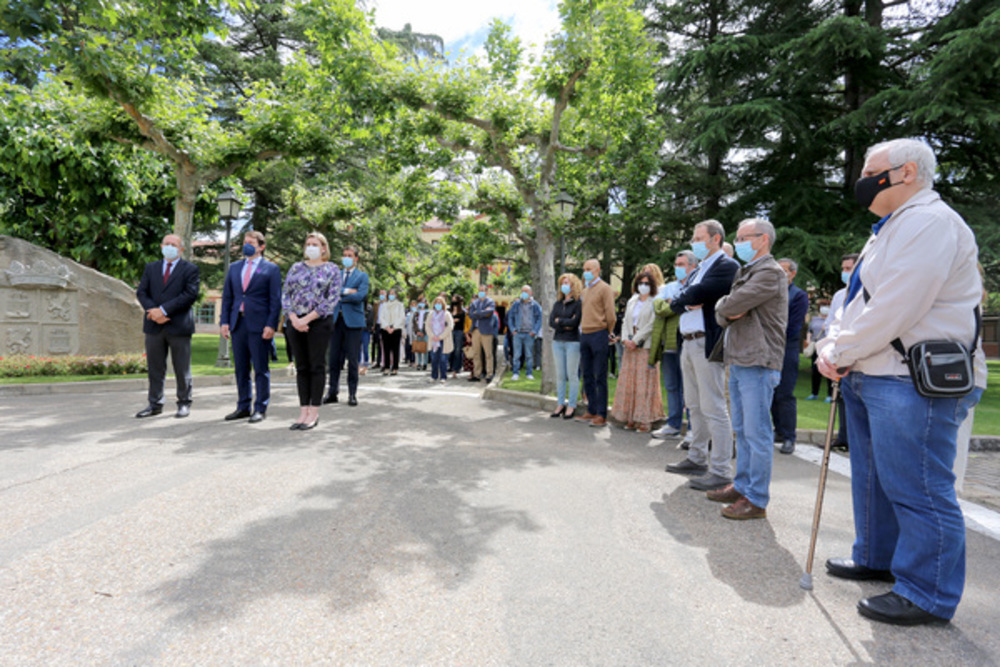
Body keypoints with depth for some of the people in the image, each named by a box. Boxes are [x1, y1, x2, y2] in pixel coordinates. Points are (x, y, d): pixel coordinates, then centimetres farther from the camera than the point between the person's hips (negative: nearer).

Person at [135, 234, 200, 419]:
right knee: (155, 368, 8)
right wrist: (153, 311, -11)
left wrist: (163, 310, -16)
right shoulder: (151, 268, 16)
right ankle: (155, 404, 17)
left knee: (182, 369, 3)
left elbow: (190, 294, -11)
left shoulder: (190, 269, 1)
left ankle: (184, 403, 13)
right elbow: (141, 292, 8)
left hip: (179, 326, -4)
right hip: (154, 326, 4)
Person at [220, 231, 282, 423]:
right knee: (241, 368, 10)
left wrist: (271, 325, -12)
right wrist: (224, 321, 5)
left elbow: (275, 300, -4)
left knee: (261, 369, 0)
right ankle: (243, 407, 20)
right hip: (238, 324, 5)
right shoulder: (234, 268, 16)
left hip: (259, 325, -5)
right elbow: (227, 296, 16)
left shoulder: (271, 269, 1)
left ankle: (260, 409, 8)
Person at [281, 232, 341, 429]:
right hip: (295, 322, 4)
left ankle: (314, 413, 5)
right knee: (301, 367, 6)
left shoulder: (332, 270, 2)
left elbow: (333, 299, -8)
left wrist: (307, 318, -13)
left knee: (317, 366, -1)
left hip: (320, 322, -4)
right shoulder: (296, 268, 13)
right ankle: (304, 412, 12)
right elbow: (286, 295, 9)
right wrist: (294, 318, -7)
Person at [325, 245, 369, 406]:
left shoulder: (362, 276, 5)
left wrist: (340, 294, -4)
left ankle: (352, 394, 6)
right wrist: (347, 291, -12)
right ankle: (333, 392, 12)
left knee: (352, 359, -1)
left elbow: (360, 296, -10)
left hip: (353, 320, -4)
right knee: (334, 358, 5)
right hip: (336, 320, 4)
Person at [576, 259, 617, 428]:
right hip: (584, 336, 8)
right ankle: (591, 411, 20)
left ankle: (602, 415, 1)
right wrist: (582, 328, 14)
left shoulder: (604, 288, -6)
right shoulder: (584, 290, 17)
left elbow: (610, 314, -9)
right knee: (587, 376, 11)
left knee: (600, 377, -4)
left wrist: (609, 333, -1)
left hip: (598, 334, -7)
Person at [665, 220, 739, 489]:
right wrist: (687, 303, -7)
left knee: (714, 409, -6)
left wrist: (684, 298, 0)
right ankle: (697, 459, 27)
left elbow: (699, 293, -19)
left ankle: (720, 470, 2)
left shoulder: (727, 266, -7)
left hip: (707, 343, -9)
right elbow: (676, 303, 13)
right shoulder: (697, 270, 21)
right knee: (695, 406, 15)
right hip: (688, 344, 9)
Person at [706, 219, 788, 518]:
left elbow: (731, 304, -19)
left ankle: (757, 499, 5)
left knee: (757, 432, -4)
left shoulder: (771, 273, -9)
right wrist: (728, 313, -8)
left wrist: (723, 305, 2)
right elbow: (722, 315, 14)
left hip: (758, 363, -9)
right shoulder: (745, 273, 20)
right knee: (742, 430, 15)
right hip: (737, 360, 9)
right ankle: (742, 485, 26)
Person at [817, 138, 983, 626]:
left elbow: (894, 309, -23)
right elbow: (857, 302, 19)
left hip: (912, 383, -10)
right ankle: (876, 558, 36)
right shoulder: (890, 228, 20)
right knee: (873, 478, 20)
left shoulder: (931, 223, -14)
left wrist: (840, 354, -12)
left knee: (916, 489, -1)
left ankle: (928, 595, 14)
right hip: (868, 378, 11)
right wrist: (831, 346, 3)